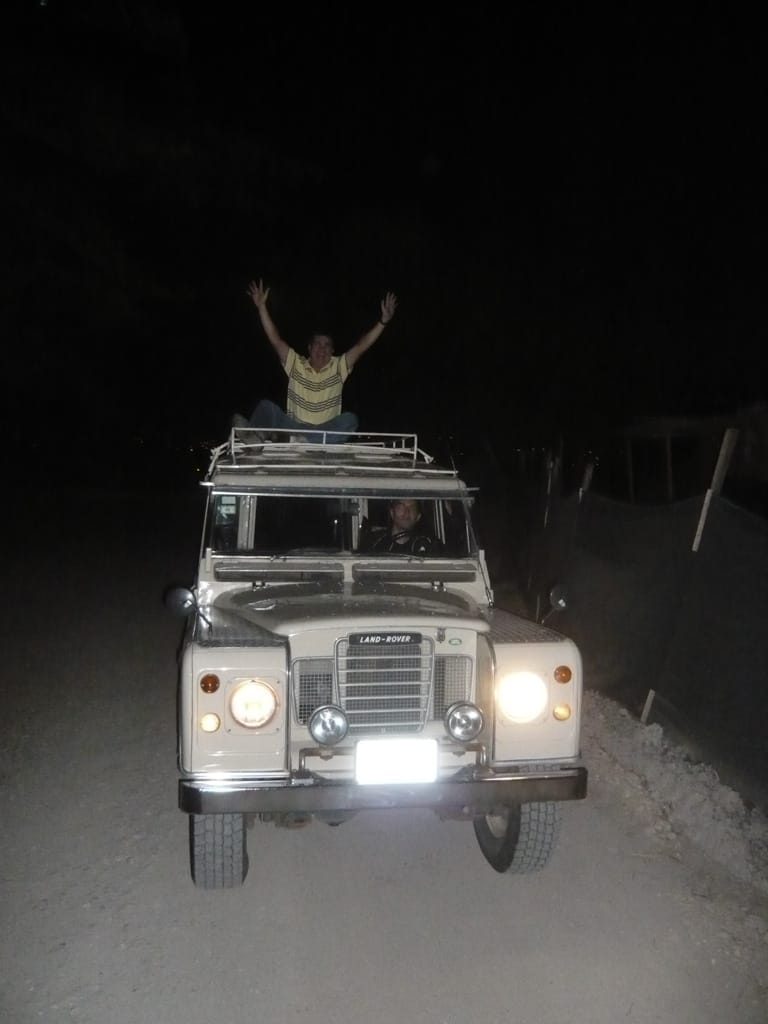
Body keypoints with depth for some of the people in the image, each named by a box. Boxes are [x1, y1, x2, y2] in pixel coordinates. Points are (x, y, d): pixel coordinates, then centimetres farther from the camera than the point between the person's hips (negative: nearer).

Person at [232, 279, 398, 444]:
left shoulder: (338, 366, 8)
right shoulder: (296, 364, 9)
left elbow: (361, 347, -3)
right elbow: (275, 340, 1)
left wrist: (383, 321, -14)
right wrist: (261, 306, -8)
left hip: (325, 432, -1)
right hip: (294, 429, 1)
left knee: (350, 420, -31)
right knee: (267, 406, -20)